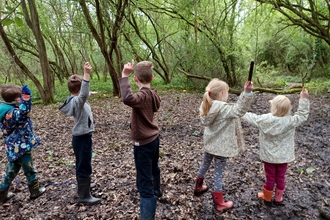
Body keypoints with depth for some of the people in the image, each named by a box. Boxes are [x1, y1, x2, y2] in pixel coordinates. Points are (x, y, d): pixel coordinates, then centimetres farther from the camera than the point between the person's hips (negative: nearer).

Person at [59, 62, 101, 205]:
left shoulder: (77, 100, 3)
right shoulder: (77, 101, -24)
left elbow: (84, 94, 27)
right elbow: (84, 94, -46)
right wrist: (86, 75, -54)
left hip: (82, 137, 10)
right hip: (82, 138, -10)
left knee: (81, 165, 23)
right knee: (84, 166, 0)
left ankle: (83, 186, 42)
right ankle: (84, 196, 11)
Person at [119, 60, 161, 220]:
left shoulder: (142, 95, -24)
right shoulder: (153, 94, 2)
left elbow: (128, 99, -47)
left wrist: (124, 76, -37)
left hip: (143, 142, -10)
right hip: (153, 137, 10)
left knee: (144, 183, -5)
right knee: (153, 167, 34)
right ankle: (157, 191, 61)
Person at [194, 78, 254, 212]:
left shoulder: (207, 106, -1)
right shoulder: (224, 109, -25)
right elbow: (239, 110, -39)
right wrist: (247, 93, -46)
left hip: (209, 142, 8)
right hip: (220, 146, -8)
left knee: (205, 164, 26)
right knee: (218, 173, 4)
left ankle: (198, 188, 48)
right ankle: (219, 203, 20)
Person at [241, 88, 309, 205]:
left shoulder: (264, 119, -20)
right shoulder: (290, 121, -18)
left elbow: (250, 117, -6)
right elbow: (302, 115, -3)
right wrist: (303, 99, -3)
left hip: (269, 156, -1)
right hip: (283, 156, 1)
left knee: (270, 178, 15)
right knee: (280, 178, 17)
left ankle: (267, 198, 33)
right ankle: (278, 198, 36)